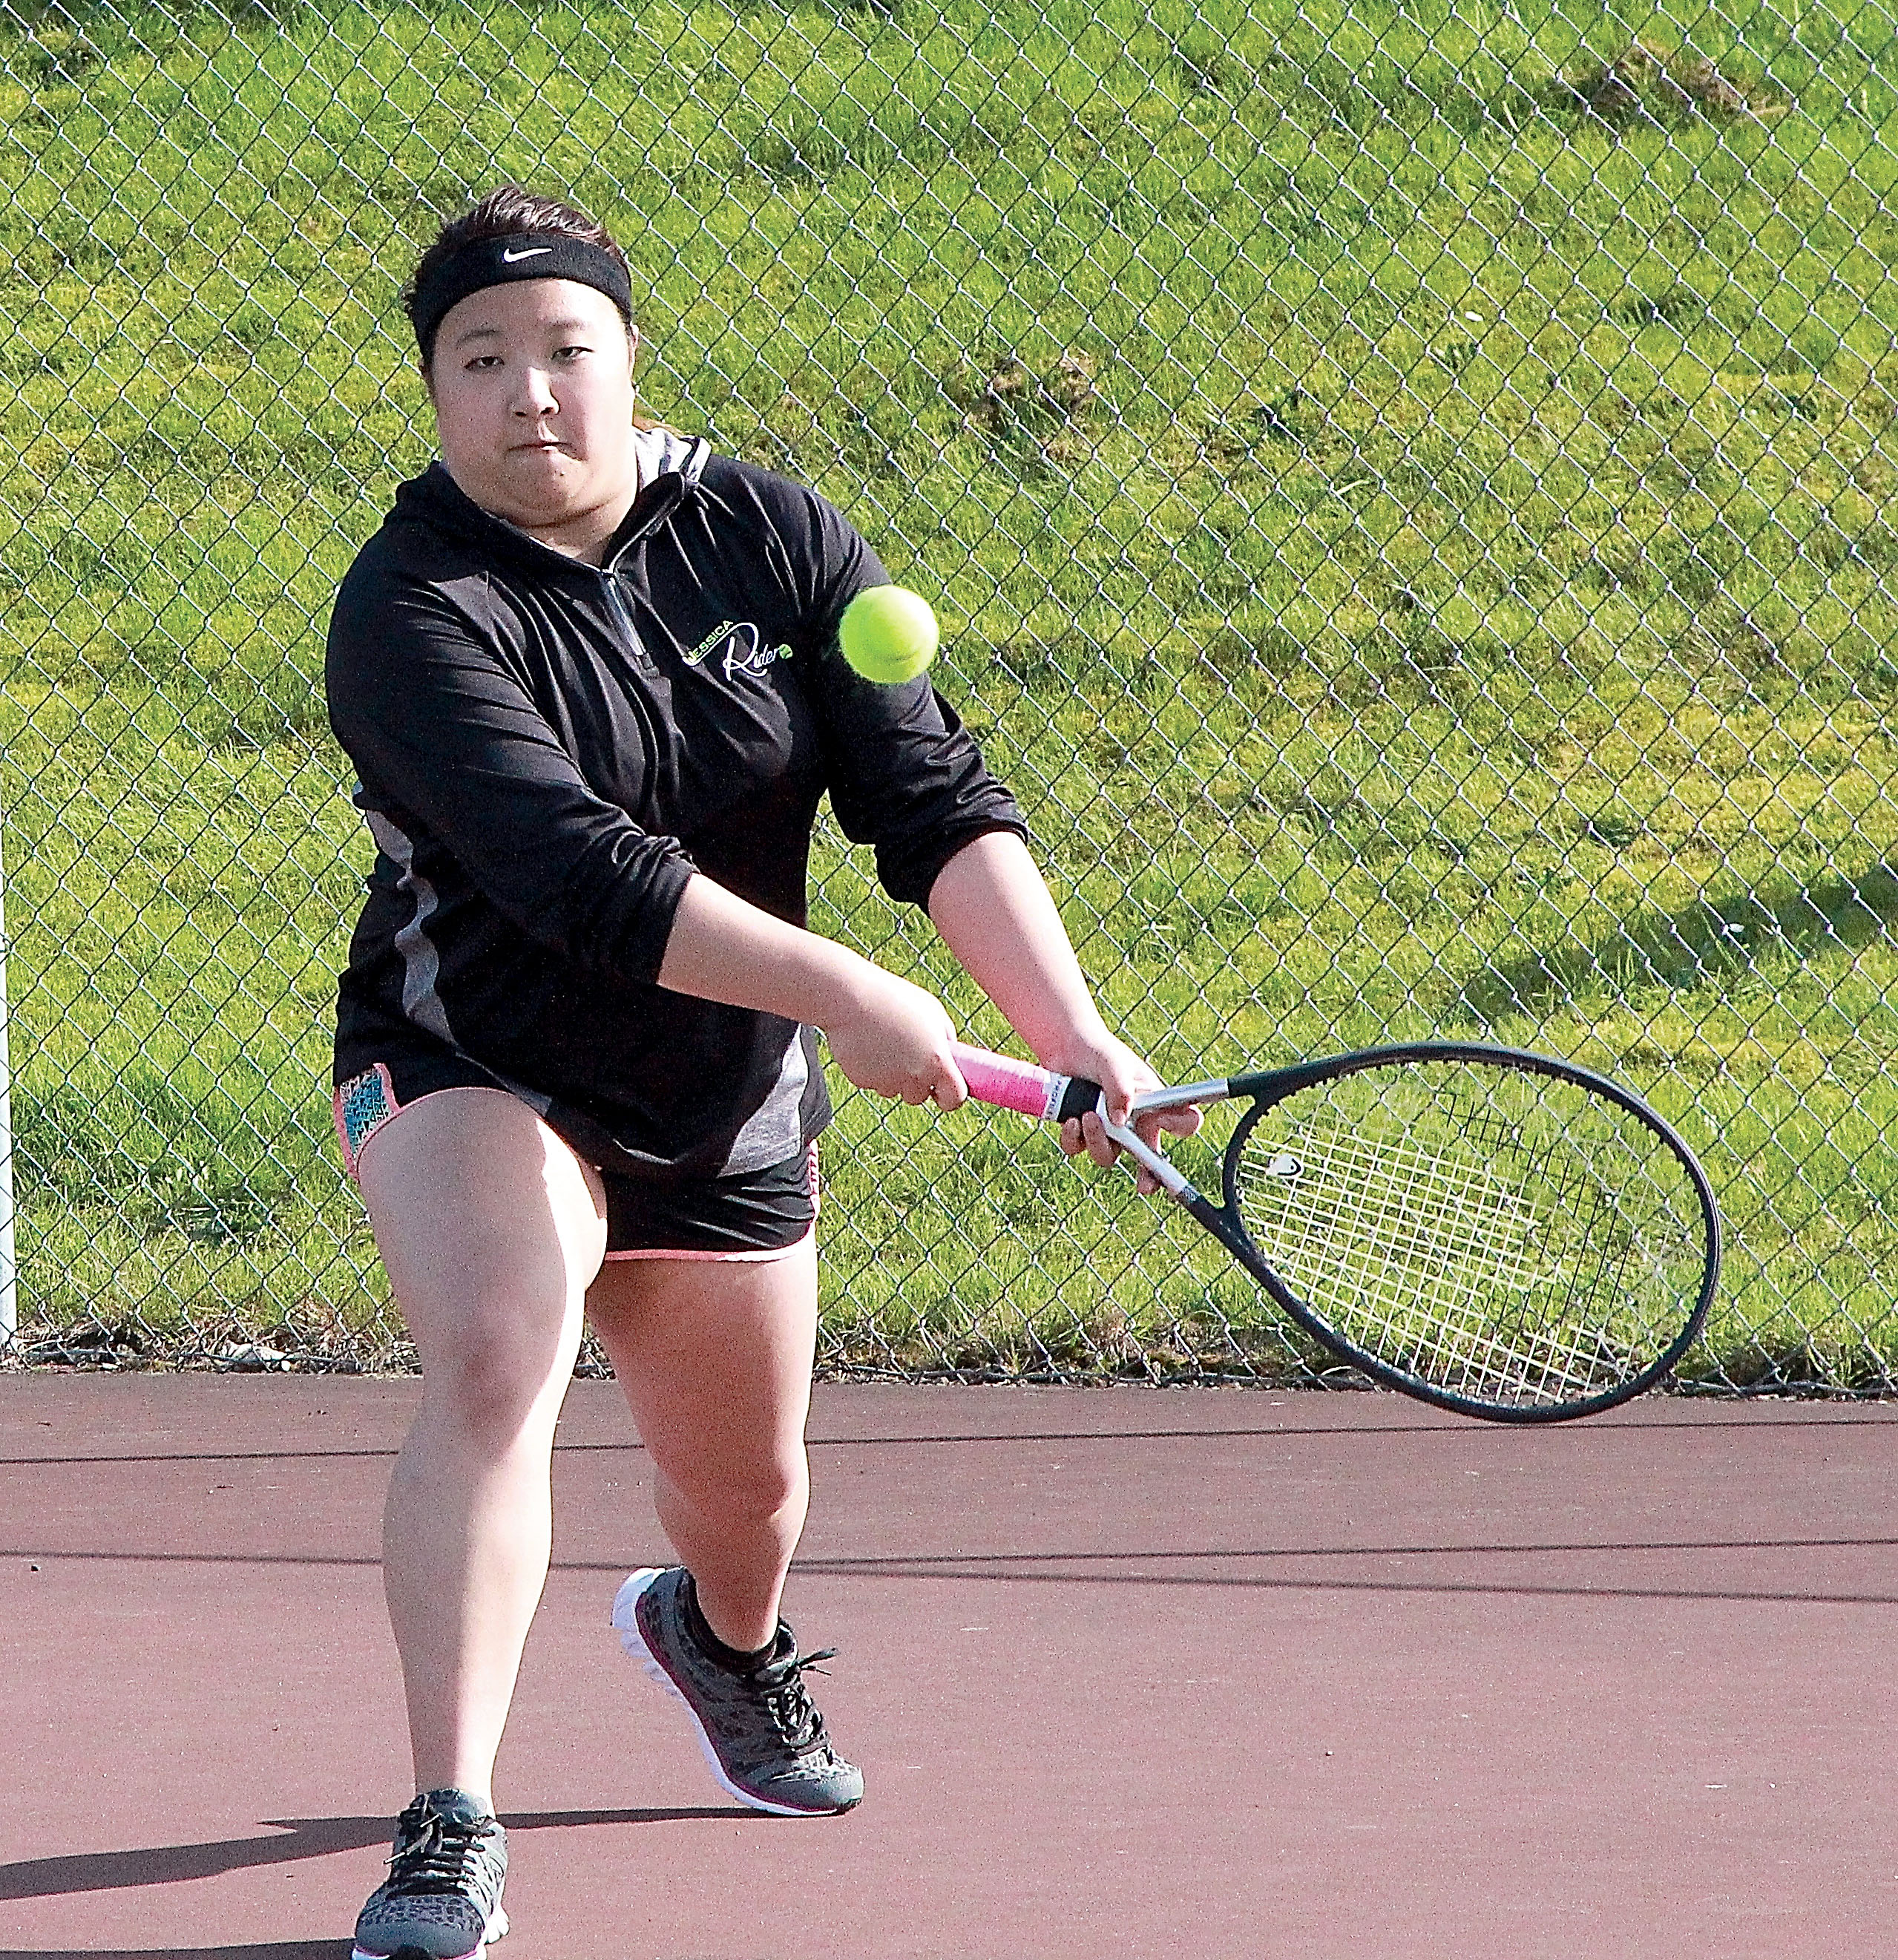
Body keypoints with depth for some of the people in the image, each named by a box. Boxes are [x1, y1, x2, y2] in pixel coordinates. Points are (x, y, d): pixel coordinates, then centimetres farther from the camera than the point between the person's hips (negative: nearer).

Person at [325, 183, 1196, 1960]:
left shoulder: (771, 539, -9)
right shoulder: (415, 611, -23)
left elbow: (935, 800, -13)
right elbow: (576, 868, -34)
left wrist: (1068, 1028, -25)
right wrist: (840, 995, -39)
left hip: (733, 1111, 5)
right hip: (476, 1073, -5)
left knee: (746, 1482, 18)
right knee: (493, 1361, -32)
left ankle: (719, 1634, 57)